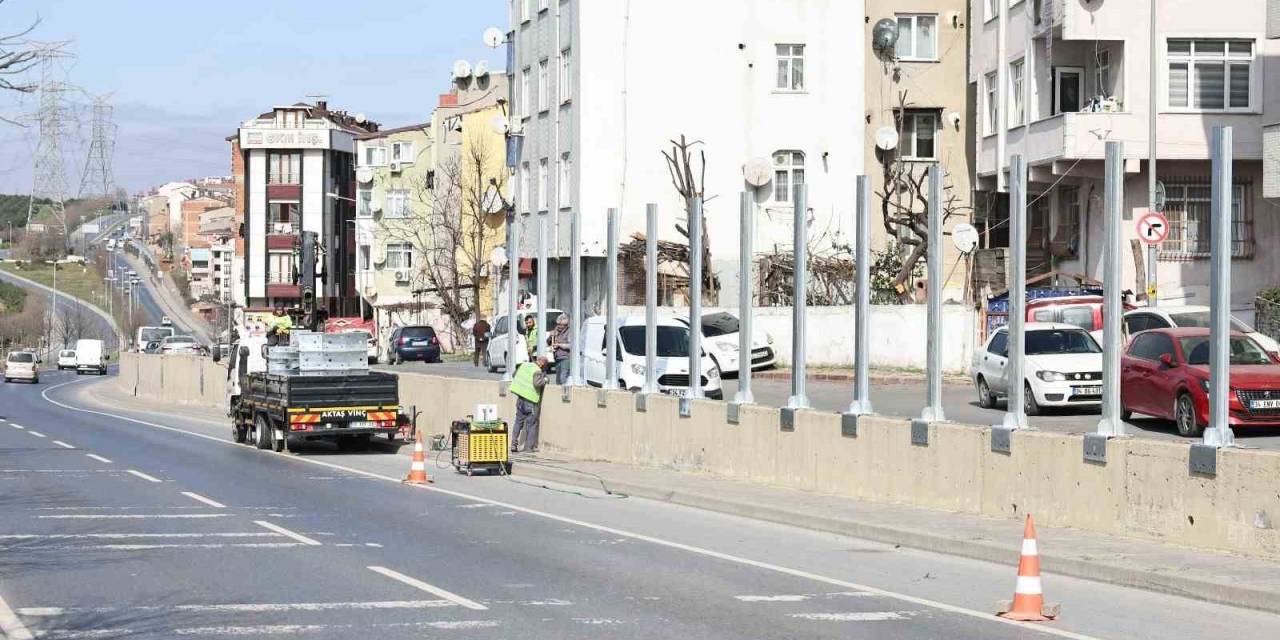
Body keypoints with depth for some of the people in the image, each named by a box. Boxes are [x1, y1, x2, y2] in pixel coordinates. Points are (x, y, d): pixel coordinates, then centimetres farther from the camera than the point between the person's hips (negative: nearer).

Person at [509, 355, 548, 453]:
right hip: (531, 401, -6)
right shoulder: (537, 371, -14)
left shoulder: (524, 365, 6)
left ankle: (514, 444, 9)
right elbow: (537, 383, -28)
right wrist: (544, 380, -11)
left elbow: (514, 375, 16)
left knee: (519, 421, 14)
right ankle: (530, 447, 7)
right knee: (532, 424, 5)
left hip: (520, 398, 6)